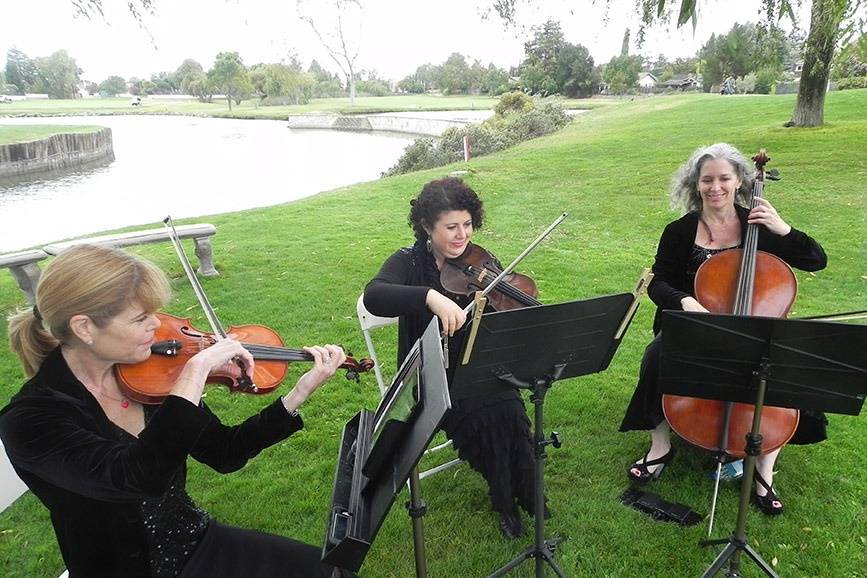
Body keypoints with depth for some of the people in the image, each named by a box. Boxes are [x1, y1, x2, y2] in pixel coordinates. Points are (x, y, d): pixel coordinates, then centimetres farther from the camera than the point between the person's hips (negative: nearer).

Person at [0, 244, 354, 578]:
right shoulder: (30, 420, -22)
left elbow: (224, 454, -1)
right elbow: (137, 478, -39)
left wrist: (299, 394, -11)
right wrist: (197, 368, -36)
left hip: (197, 541, 5)